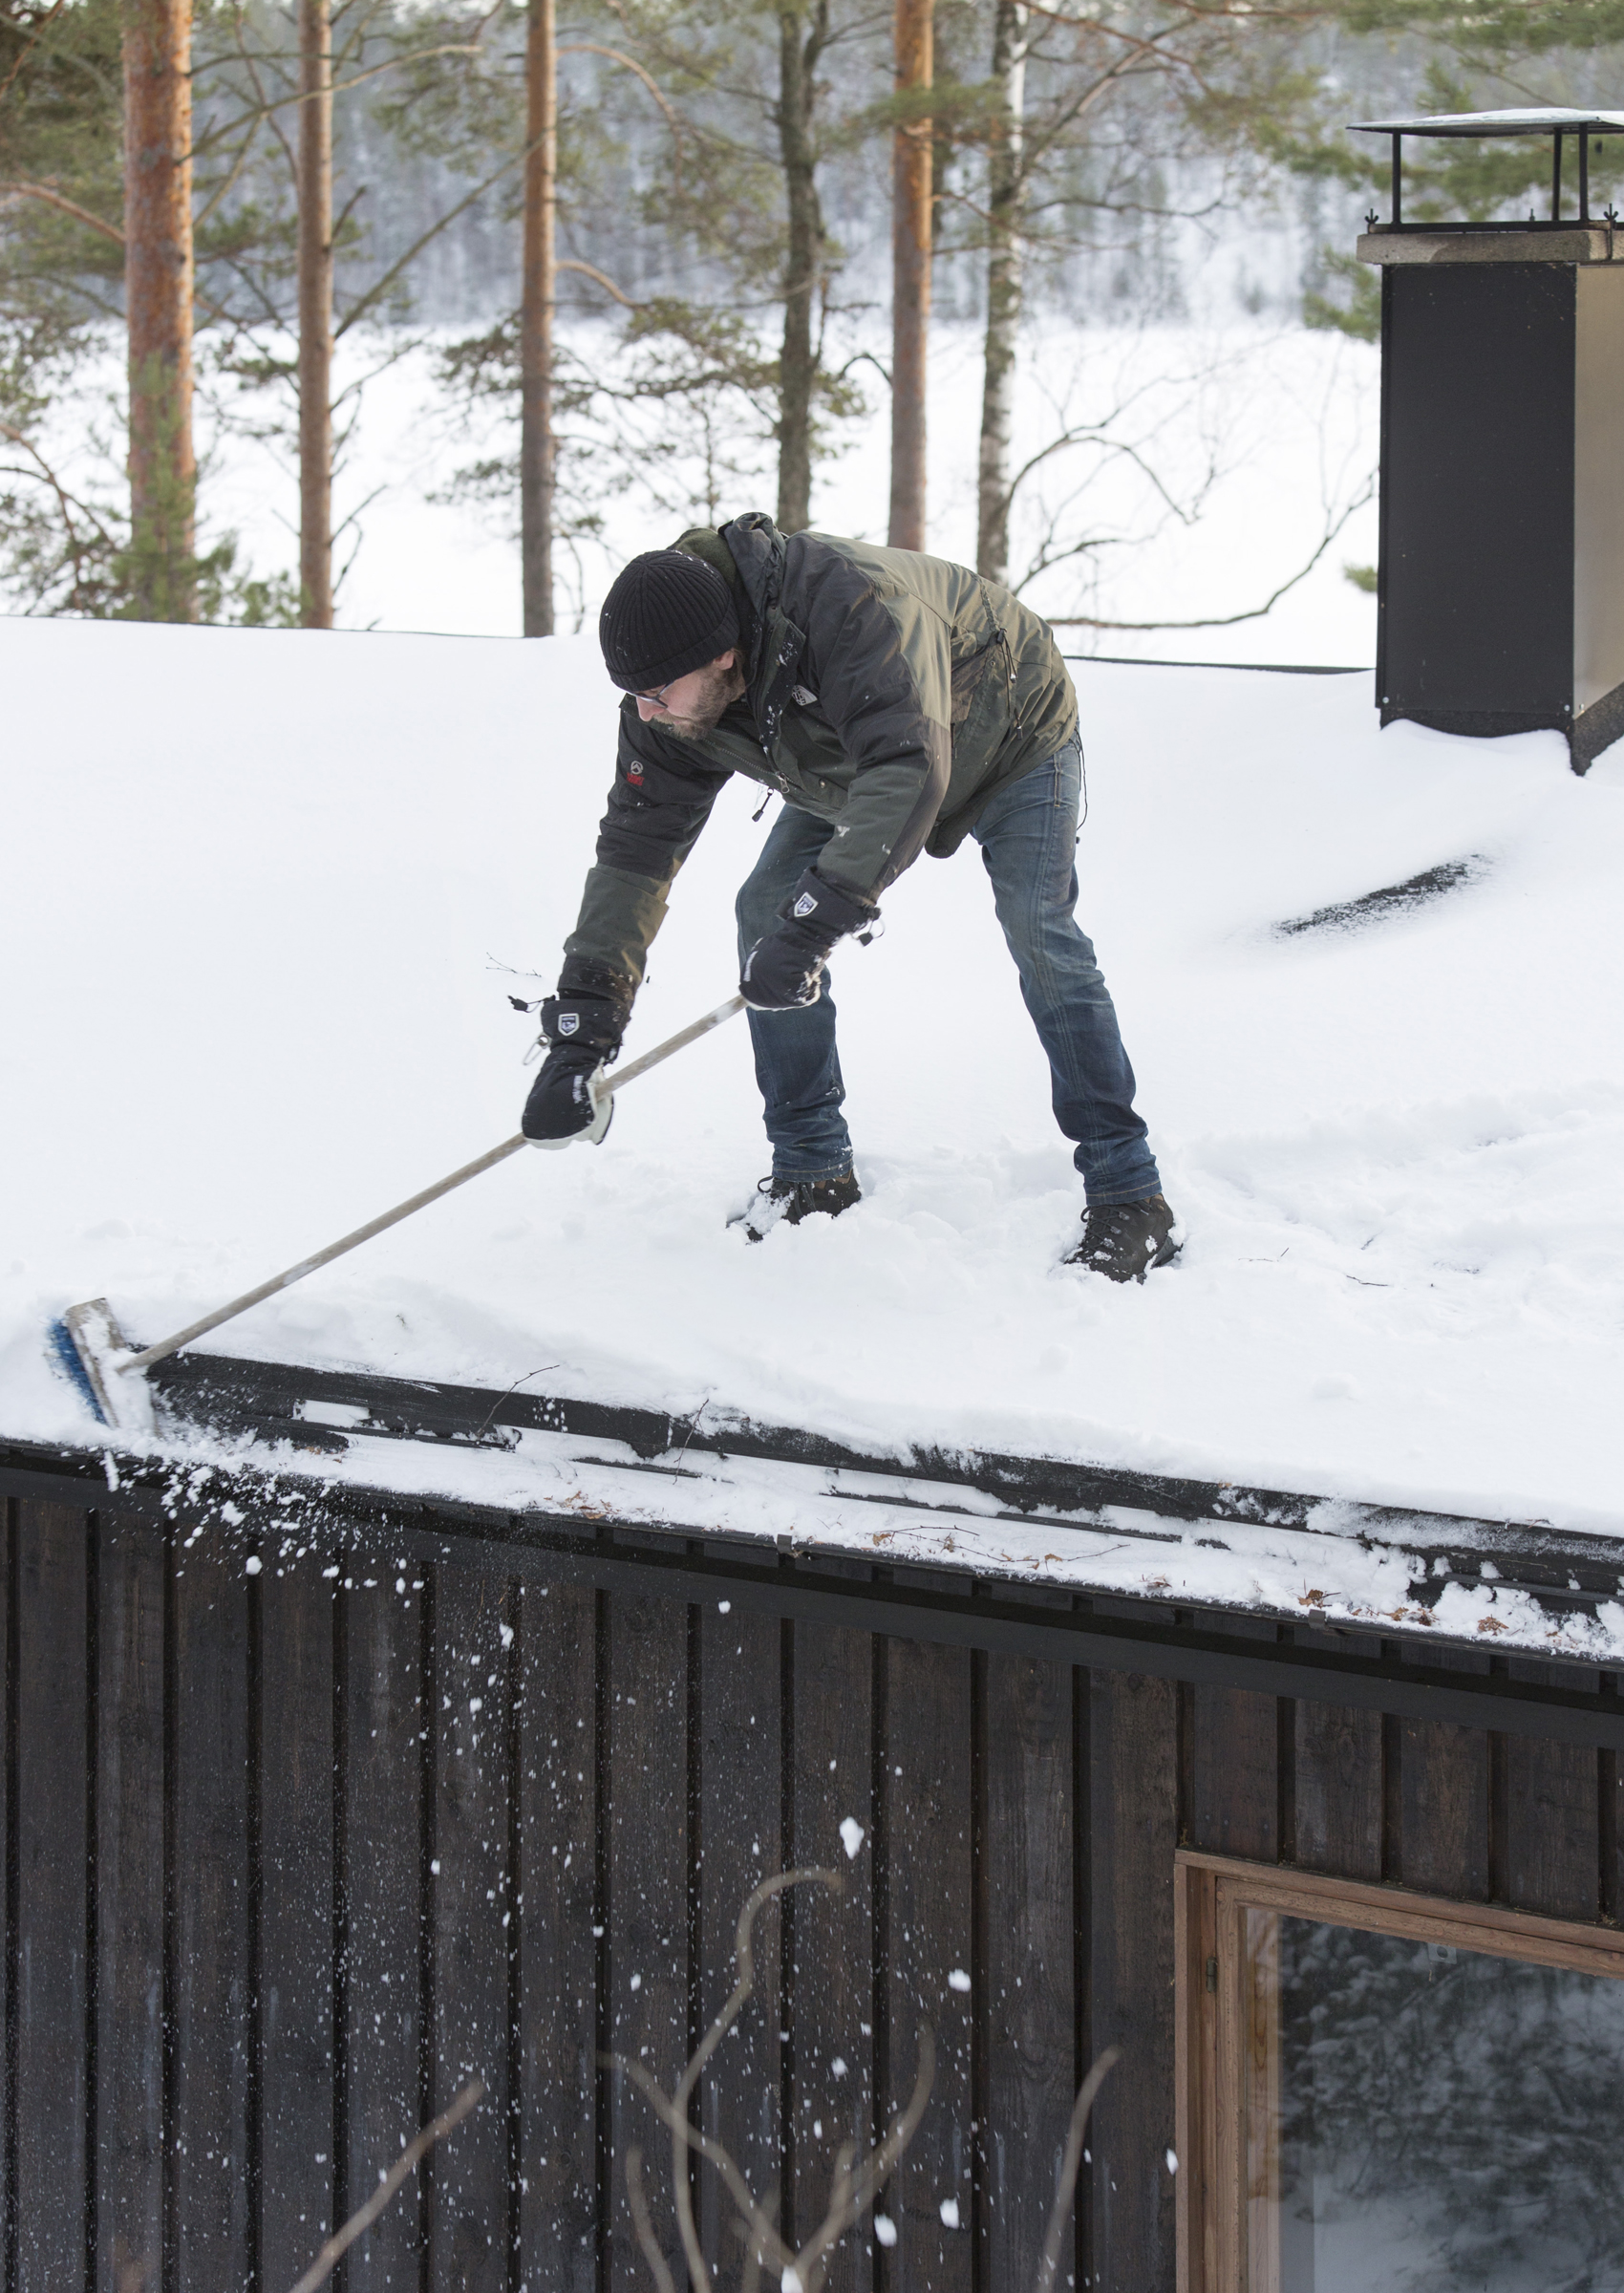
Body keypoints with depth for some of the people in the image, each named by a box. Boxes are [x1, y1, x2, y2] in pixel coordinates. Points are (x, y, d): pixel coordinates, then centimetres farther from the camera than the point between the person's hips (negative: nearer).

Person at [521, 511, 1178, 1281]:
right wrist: (579, 1031, -28)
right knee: (766, 913, -6)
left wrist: (816, 918, -65)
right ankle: (814, 1174, 6)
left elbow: (909, 772, -56)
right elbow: (636, 850, -20)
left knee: (1040, 939, -18)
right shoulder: (672, 696, -24)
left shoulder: (854, 606, -46)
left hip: (1010, 736, -6)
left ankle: (1129, 1199, -12)